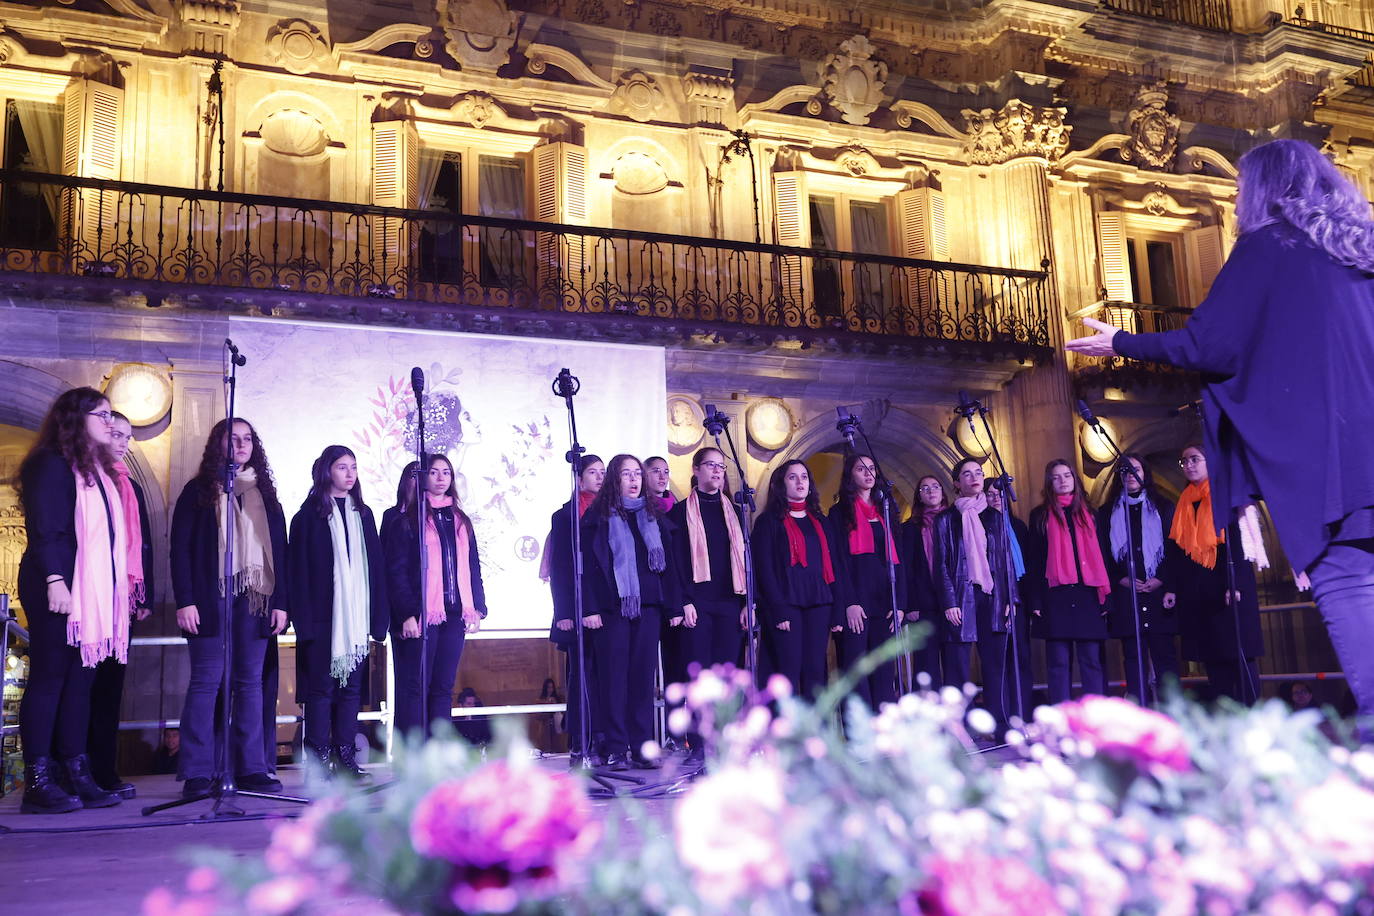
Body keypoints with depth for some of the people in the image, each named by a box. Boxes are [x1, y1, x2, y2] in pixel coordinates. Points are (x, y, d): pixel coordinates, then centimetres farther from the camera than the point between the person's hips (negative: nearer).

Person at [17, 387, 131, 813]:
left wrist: (122, 588, 15)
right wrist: (54, 580, -22)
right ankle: (38, 782, 0)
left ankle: (76, 774, 9)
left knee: (80, 678, 7)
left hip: (93, 590, 8)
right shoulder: (52, 465, -6)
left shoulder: (98, 469, 19)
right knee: (49, 678, -4)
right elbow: (44, 529, -14)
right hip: (59, 589, -8)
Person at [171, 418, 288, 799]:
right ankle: (197, 775, -3)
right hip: (211, 599, -3)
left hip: (256, 598, 3)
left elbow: (279, 550, 14)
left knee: (250, 682, 3)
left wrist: (280, 602, 5)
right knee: (205, 682, -5)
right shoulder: (198, 491, 7)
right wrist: (185, 600, -10)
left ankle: (251, 768, 5)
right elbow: (181, 548, 0)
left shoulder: (265, 494, 17)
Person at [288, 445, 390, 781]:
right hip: (322, 615, -4)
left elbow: (376, 565, 13)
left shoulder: (363, 514, 14)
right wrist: (303, 618, -12)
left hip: (356, 615, 4)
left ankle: (345, 756, 10)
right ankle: (319, 757, 2)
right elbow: (299, 568, -4)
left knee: (351, 686, 5)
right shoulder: (309, 515, 1)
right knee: (322, 686, -2)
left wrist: (378, 615, 6)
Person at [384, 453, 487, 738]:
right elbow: (396, 571, -6)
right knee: (414, 688, -4)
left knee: (444, 687, 7)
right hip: (421, 615, -5)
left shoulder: (461, 521, 18)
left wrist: (477, 608, 9)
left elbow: (473, 567, 19)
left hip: (455, 614, 5)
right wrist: (407, 613, -14)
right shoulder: (407, 521, 0)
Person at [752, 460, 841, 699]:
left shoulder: (821, 522, 19)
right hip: (786, 604, -4)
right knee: (789, 671, -9)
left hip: (818, 604, 4)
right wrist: (778, 610, -14)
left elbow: (832, 567, 15)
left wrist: (837, 611, 5)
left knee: (815, 671, 0)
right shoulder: (769, 521, 4)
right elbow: (764, 568, -4)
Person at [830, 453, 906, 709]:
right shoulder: (840, 512, 6)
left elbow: (897, 559, 13)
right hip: (855, 599, -4)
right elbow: (839, 560, -3)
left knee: (884, 671, 2)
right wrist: (849, 603, -13)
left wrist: (900, 603, 2)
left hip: (884, 600, 4)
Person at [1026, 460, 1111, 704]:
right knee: (1059, 661, -2)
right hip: (1055, 596, -2)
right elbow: (1034, 561, 6)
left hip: (1088, 594, 2)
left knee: (1093, 660, -2)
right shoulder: (1040, 516, 11)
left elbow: (1102, 556, 14)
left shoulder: (1088, 513, 16)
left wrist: (1106, 596, 3)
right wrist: (1036, 601, -3)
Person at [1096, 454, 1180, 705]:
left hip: (1159, 591, -1)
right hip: (1125, 595, 1)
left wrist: (1165, 582, -7)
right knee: (1133, 657, 0)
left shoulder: (1163, 508, 12)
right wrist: (1120, 579, -7)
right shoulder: (1107, 512, 13)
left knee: (1164, 654, -3)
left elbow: (1174, 549, 5)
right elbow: (1102, 554, 7)